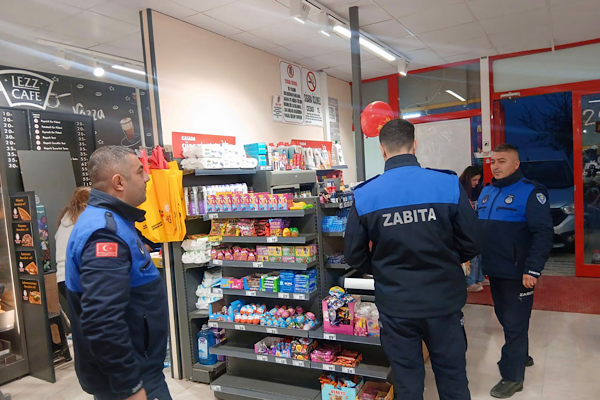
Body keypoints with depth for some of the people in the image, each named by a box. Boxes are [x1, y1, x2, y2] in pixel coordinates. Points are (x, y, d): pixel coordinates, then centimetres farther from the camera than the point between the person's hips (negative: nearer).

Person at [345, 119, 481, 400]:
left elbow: (354, 255, -4)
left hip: (395, 306, 0)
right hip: (443, 301, 1)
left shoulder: (364, 195, -11)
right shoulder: (449, 185, -12)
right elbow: (471, 243, -4)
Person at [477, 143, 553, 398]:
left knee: (515, 323, 4)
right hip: (495, 271, 7)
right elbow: (478, 228, 17)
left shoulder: (531, 192, -12)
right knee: (505, 318, 20)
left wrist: (532, 269, -21)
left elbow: (544, 234, -16)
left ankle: (513, 377, 16)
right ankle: (520, 356, 41)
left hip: (518, 273, -7)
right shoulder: (487, 192, 9)